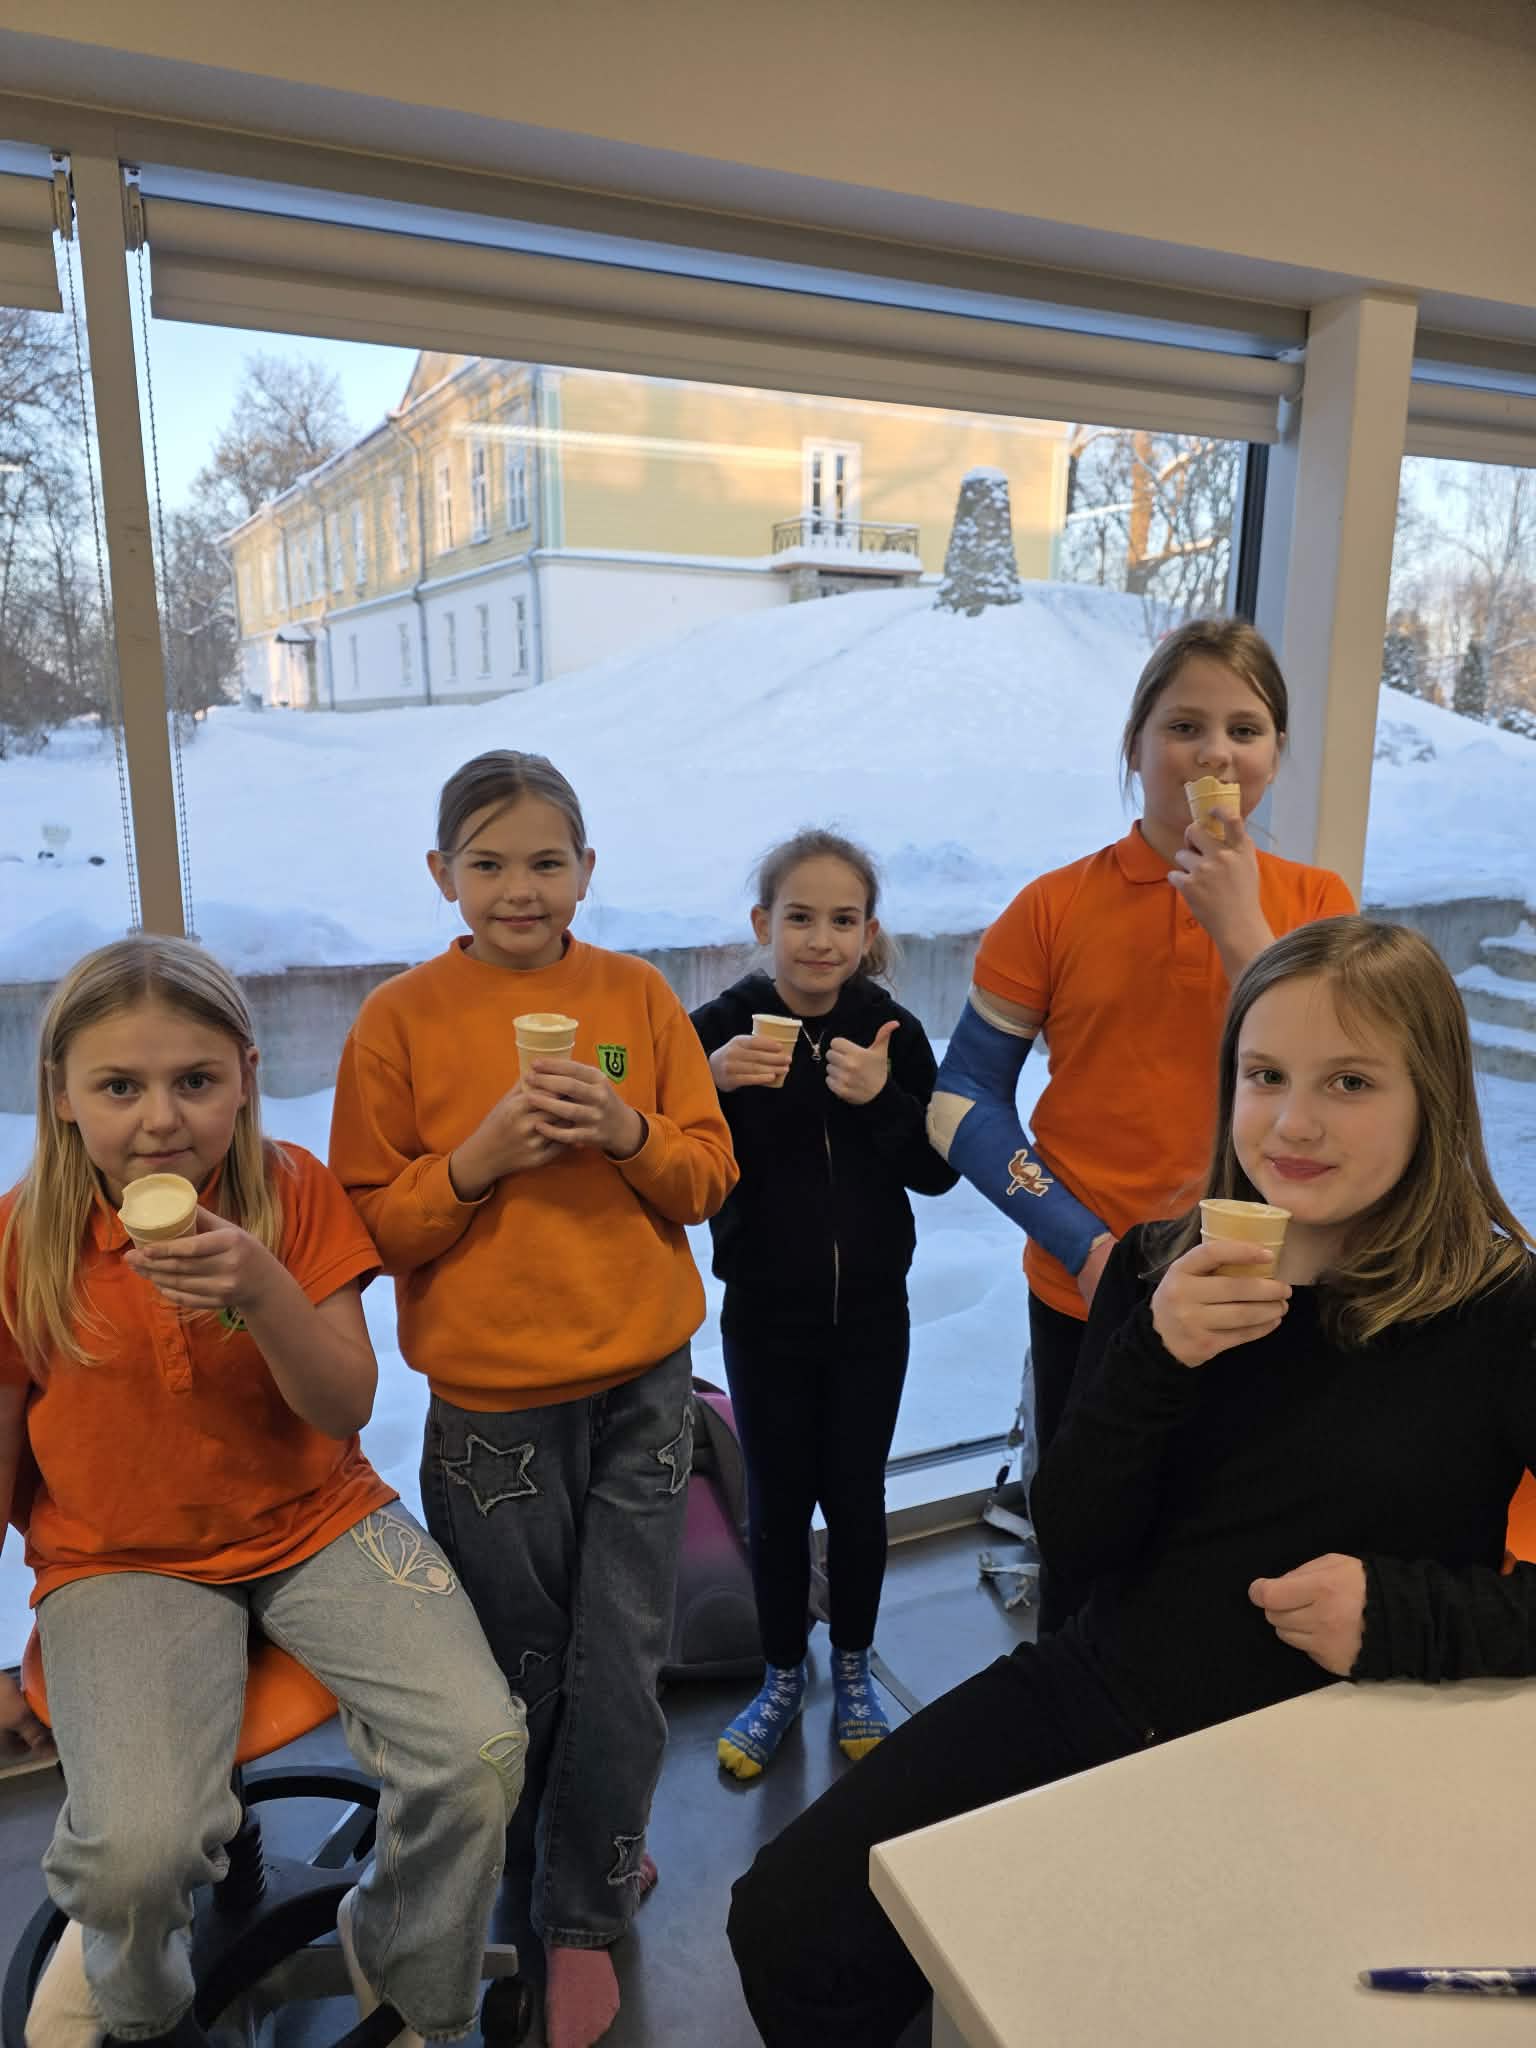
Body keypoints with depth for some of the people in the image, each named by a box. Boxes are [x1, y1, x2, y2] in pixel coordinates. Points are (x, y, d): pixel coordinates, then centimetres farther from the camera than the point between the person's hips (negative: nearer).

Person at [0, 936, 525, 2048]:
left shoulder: (297, 1192, -9)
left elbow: (346, 1412, -10)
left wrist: (262, 1289, -29)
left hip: (317, 1521, 1)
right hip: (120, 1559, 0)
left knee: (482, 1751, -18)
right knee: (139, 1846, -24)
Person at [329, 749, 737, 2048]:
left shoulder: (637, 995, 1)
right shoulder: (401, 1018, -4)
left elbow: (708, 1174, 2)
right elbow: (375, 1222, -4)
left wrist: (627, 1129, -17)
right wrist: (480, 1154, -20)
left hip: (642, 1381, 2)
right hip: (490, 1394, -1)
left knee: (622, 1661, 9)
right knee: (516, 1663, 13)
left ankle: (585, 1913, 34)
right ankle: (503, 1881, 43)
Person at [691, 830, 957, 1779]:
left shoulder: (893, 1033, -6)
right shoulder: (721, 1030, -11)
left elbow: (939, 1171, -6)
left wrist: (882, 1098, -23)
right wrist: (713, 1085, -29)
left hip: (870, 1310, 1)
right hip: (765, 1314, -1)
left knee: (858, 1496, 14)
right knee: (778, 1500, 12)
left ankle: (854, 1668, 37)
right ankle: (783, 1677, 34)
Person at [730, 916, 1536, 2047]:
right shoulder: (1163, 1269, -1)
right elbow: (1073, 1542, -3)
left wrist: (1407, 1612, -23)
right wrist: (1157, 1360, -19)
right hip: (1087, 1701, 3)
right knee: (789, 1928, -5)